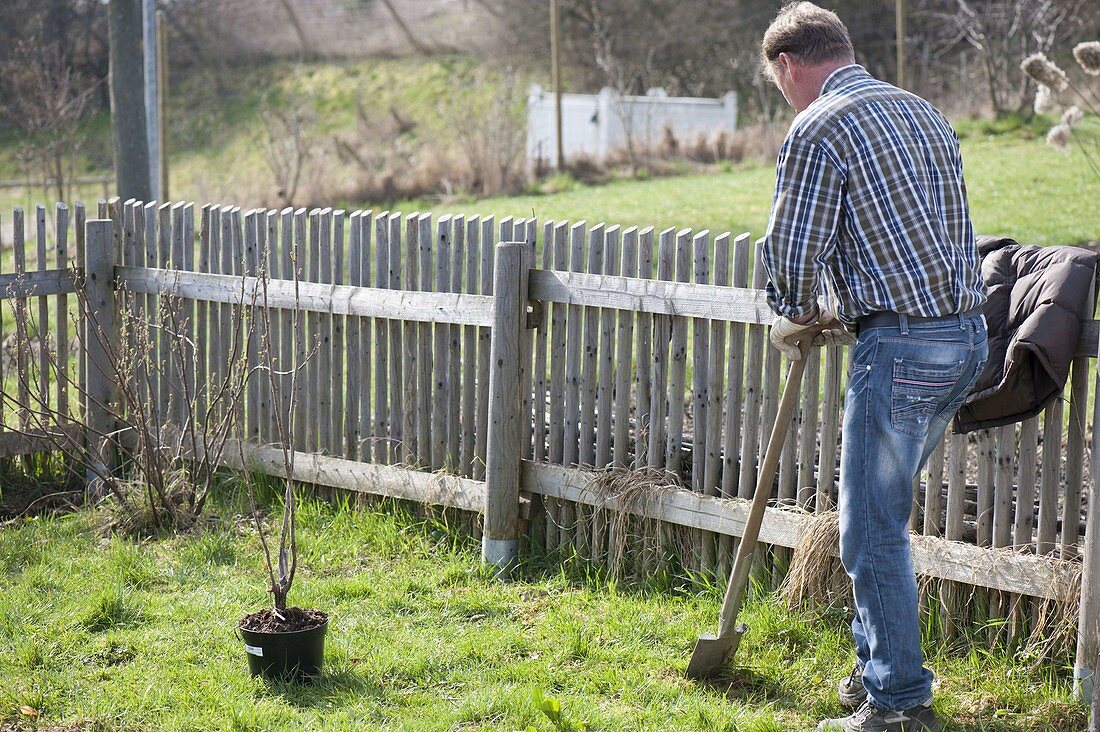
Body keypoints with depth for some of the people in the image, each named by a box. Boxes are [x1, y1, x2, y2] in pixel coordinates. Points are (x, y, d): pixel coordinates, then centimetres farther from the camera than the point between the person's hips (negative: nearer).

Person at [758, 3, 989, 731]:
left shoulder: (818, 131, -9)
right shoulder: (924, 112, 17)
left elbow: (793, 253, -10)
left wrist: (800, 319, 12)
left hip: (902, 345, -9)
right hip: (967, 333, 9)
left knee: (874, 530, 1)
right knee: (879, 508, 21)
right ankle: (877, 666, 30)